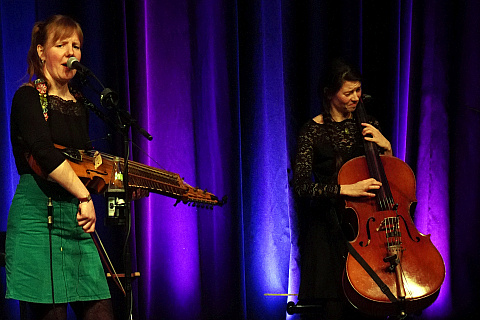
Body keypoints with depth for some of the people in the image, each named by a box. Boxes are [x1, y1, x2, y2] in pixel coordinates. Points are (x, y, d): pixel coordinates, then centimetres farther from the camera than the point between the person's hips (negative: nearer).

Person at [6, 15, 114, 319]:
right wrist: (84, 196, -19)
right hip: (38, 217, -7)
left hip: (78, 218, 7)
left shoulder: (79, 104, 19)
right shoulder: (27, 98, -3)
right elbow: (44, 153, -19)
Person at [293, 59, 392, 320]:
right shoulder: (313, 131, -2)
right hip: (329, 227, -3)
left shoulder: (366, 126, 10)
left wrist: (386, 147, -4)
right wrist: (347, 189, -23)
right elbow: (301, 185, -13)